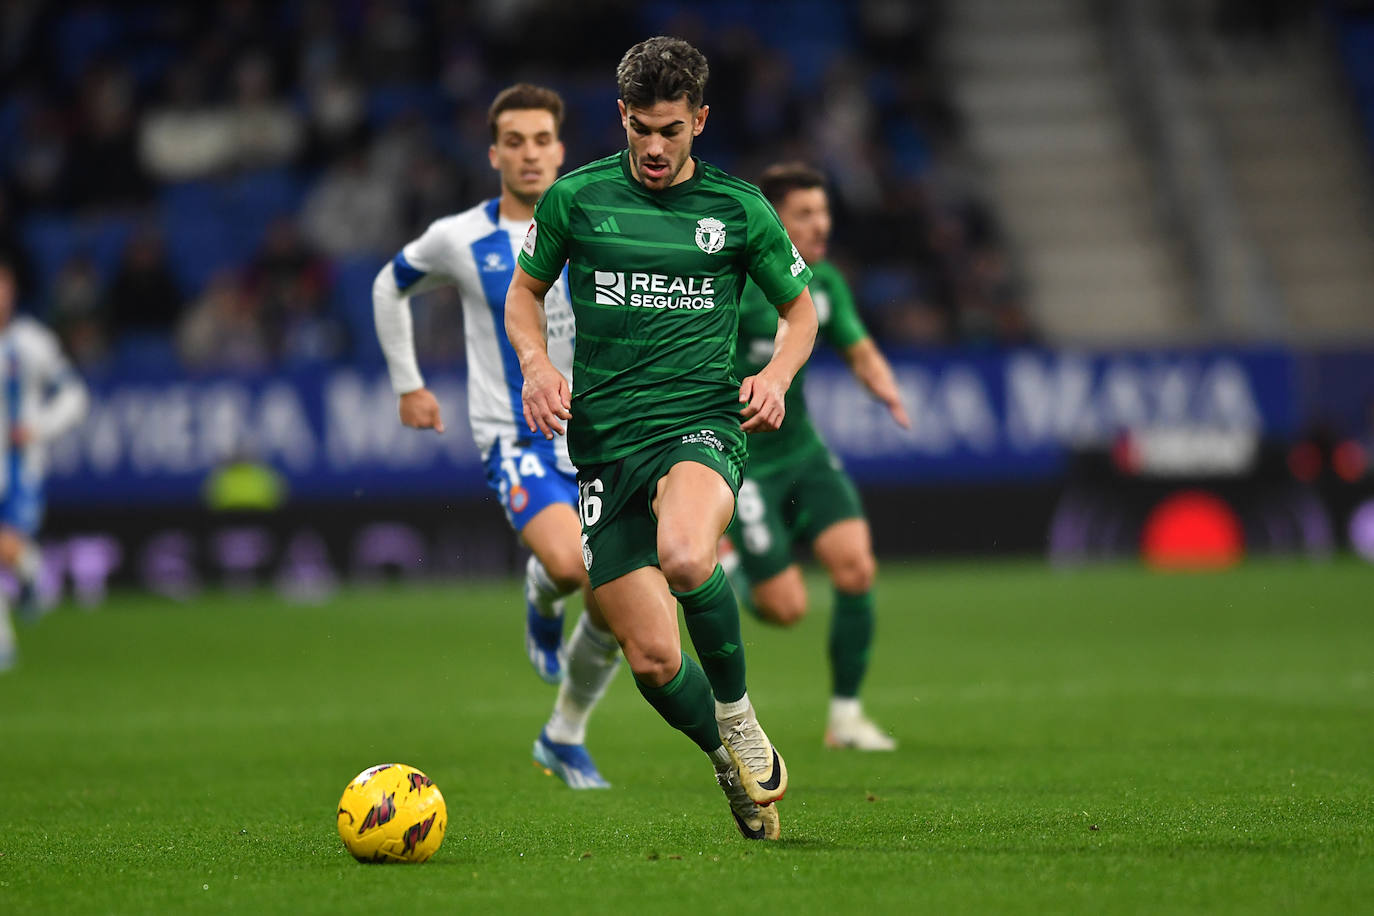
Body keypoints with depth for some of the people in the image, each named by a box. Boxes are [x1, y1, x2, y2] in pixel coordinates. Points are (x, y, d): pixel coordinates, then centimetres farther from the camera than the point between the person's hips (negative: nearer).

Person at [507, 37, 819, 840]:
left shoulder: (740, 210, 4)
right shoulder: (576, 199, 4)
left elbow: (802, 309, 16)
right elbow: (525, 292, 18)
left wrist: (777, 374, -5)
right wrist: (537, 363, -3)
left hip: (703, 424, -2)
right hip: (605, 441, 2)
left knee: (685, 557, -37)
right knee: (653, 659, -5)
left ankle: (739, 716, -11)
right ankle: (735, 766, 25)